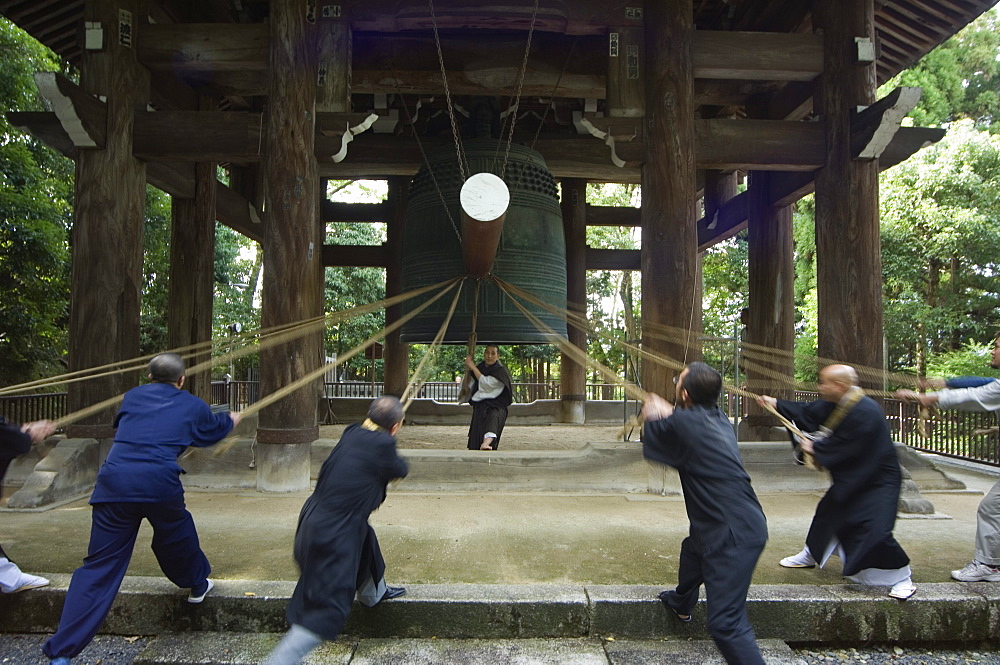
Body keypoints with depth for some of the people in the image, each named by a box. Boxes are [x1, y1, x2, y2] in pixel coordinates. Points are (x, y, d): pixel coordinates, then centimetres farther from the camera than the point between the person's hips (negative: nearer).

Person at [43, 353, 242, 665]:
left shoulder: (132, 396, 19)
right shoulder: (192, 406, 13)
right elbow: (215, 428, 33)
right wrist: (233, 418, 55)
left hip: (114, 481, 2)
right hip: (160, 484, -2)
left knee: (99, 566, 5)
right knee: (176, 535, 27)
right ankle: (197, 584, 48)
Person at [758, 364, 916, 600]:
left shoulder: (865, 412, -30)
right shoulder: (836, 404, -2)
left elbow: (843, 448, -27)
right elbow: (807, 413, 10)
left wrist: (815, 448, -11)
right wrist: (775, 403, 8)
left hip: (877, 482, -10)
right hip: (850, 478, 10)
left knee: (874, 529, -17)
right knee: (828, 514, 20)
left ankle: (902, 578, 5)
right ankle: (810, 556, 40)